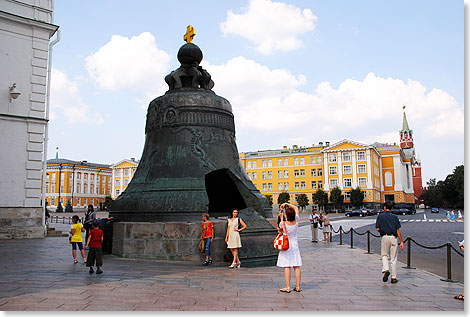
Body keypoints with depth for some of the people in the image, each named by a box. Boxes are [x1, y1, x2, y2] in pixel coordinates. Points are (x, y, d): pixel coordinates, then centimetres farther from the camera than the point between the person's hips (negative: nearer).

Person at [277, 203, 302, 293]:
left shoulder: (283, 223, -17)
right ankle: (298, 286, 12)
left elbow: (279, 229, 7)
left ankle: (287, 287, -2)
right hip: (295, 245, 4)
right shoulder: (296, 221, -6)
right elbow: (296, 208, 9)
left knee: (286, 266, -2)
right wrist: (287, 204, 6)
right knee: (297, 266, 7)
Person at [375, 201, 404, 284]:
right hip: (393, 238, 1)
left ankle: (386, 270, -13)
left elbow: (378, 229, -2)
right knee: (393, 259, 7)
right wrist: (401, 242, 4)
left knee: (384, 256, 13)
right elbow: (398, 230, 2)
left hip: (384, 237, -1)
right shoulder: (395, 217, 6)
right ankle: (394, 277, 10)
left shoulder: (380, 216, 2)